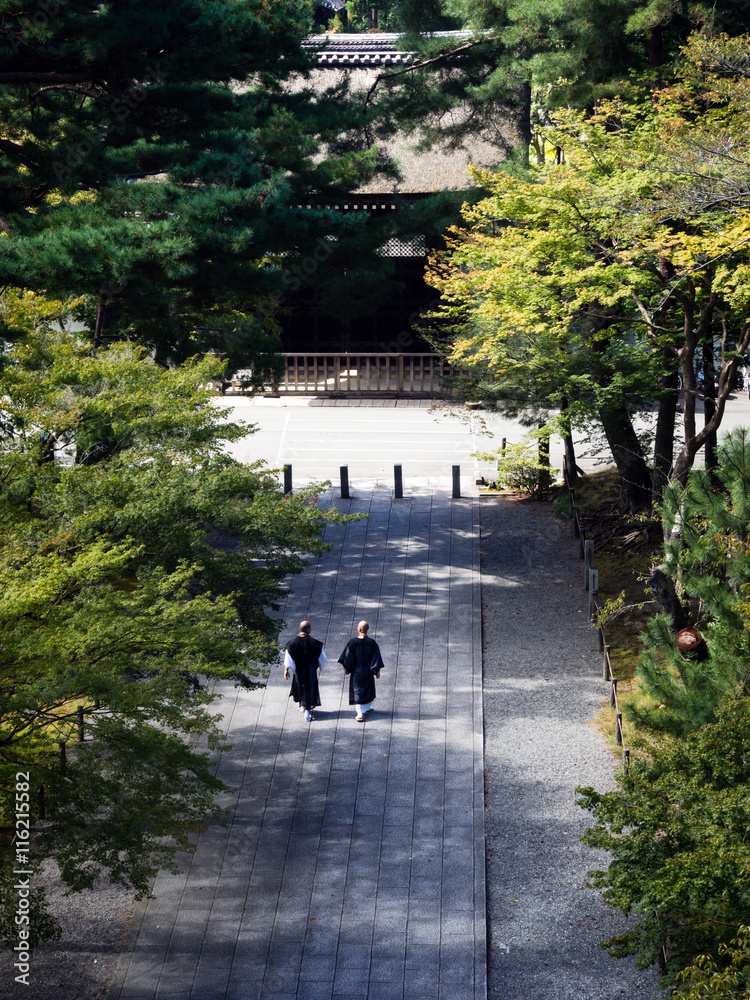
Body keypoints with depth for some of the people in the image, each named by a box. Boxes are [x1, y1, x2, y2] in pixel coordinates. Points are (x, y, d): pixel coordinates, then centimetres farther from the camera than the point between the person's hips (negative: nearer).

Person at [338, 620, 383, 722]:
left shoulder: (352, 642, -15)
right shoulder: (372, 643, -12)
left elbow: (348, 657, -8)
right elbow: (376, 658, -9)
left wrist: (346, 667, 6)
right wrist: (377, 670, -1)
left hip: (356, 671, -2)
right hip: (368, 672, 2)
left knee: (357, 691, 3)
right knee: (368, 688, 23)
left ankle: (360, 714, -5)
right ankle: (367, 707, 41)